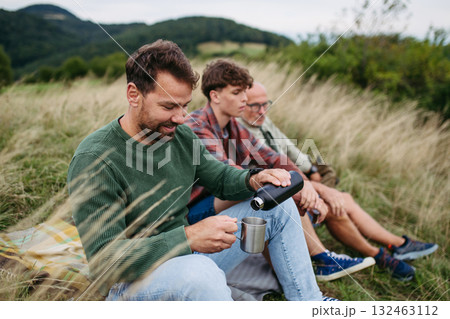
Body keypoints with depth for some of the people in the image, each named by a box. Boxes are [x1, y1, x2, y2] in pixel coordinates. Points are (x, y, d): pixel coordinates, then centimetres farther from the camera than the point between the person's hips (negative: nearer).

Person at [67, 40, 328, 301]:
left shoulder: (181, 136, 0)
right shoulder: (94, 161, -22)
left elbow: (221, 178, 13)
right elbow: (103, 260, -25)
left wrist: (252, 180, -11)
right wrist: (188, 238, -34)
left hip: (186, 255, 8)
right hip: (132, 280, -7)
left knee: (279, 205, 6)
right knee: (200, 270, -44)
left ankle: (310, 305, 14)